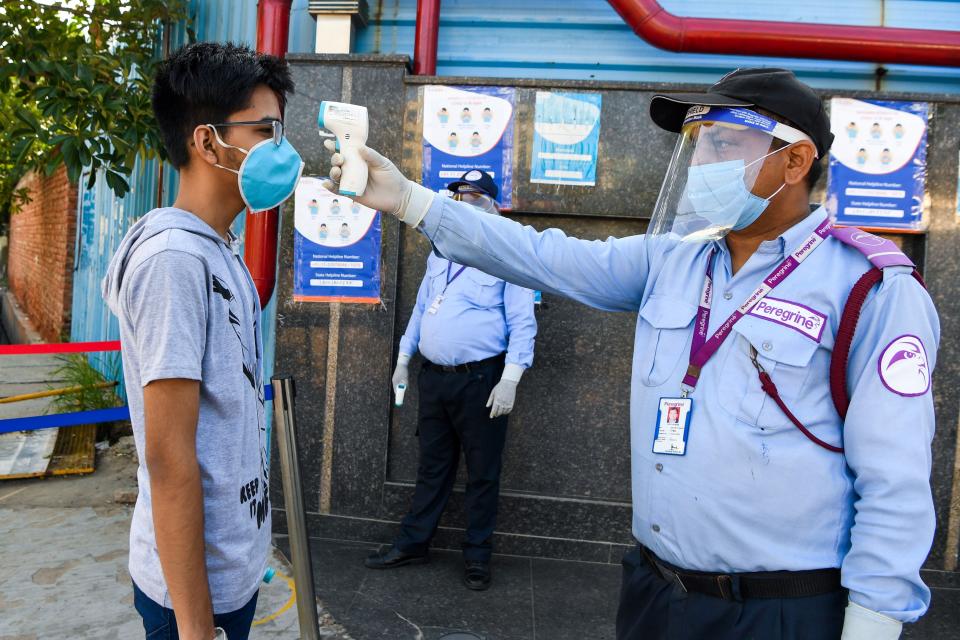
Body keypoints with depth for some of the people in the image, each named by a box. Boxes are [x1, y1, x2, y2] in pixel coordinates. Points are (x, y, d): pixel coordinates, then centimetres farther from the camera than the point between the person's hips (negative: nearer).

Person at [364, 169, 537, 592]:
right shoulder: (439, 253, 14)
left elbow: (522, 324, -11)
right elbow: (420, 309, 20)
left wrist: (509, 381, -17)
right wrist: (403, 359, 16)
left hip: (480, 381, -6)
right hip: (433, 378, 6)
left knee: (482, 473, 7)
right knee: (432, 467, 17)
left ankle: (477, 556, 21)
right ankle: (412, 544, 29)